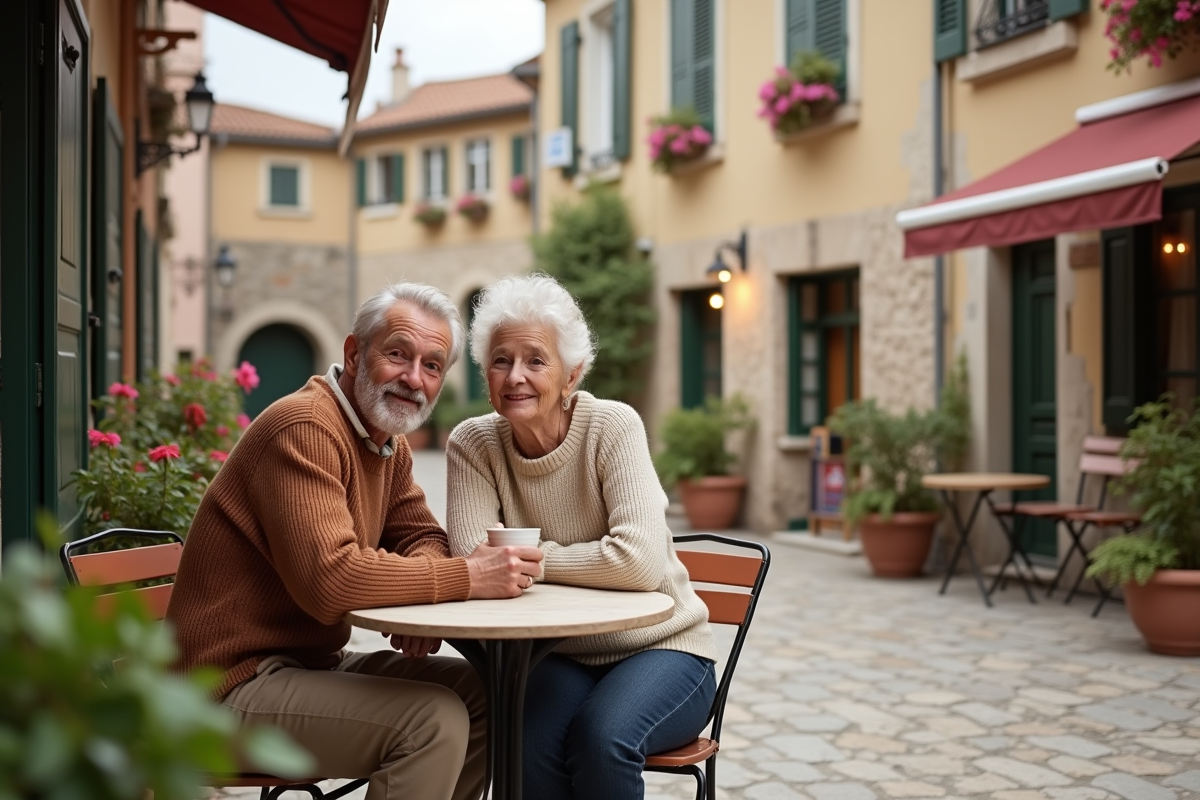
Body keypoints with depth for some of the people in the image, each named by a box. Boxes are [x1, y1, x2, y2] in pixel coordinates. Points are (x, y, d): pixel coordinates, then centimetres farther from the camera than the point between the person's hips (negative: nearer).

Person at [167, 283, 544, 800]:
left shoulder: (390, 443, 11)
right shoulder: (304, 428, -22)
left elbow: (423, 538, 11)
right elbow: (330, 579, -31)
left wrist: (419, 600, -13)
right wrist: (468, 577, -26)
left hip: (313, 659, 10)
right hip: (236, 683, -10)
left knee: (482, 692, 4)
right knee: (434, 717, -22)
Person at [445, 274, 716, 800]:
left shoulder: (613, 426, -16)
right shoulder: (473, 444, -6)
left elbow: (640, 562, -28)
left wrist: (535, 558, -16)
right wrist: (589, 562, -17)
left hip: (659, 648, -2)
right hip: (562, 657, 2)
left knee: (601, 738, -31)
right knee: (529, 747, -28)